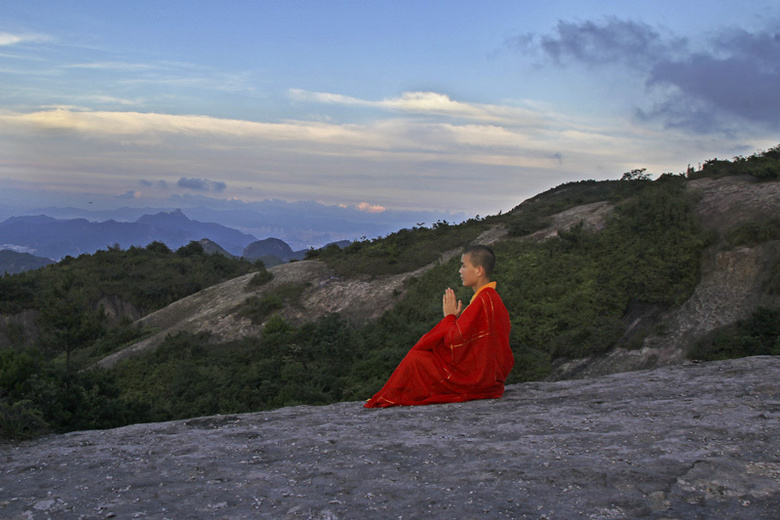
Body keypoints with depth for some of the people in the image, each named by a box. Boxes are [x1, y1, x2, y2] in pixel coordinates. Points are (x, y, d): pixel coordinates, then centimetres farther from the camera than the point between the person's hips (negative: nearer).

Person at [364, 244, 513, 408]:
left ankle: (387, 400, 16)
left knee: (415, 359, -2)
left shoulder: (482, 301, -21)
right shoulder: (492, 297, 11)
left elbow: (454, 341, -21)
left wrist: (450, 316, -6)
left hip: (475, 379, -10)